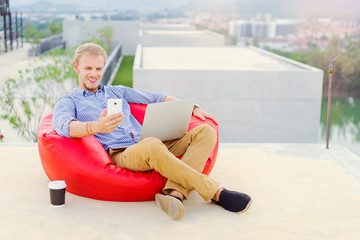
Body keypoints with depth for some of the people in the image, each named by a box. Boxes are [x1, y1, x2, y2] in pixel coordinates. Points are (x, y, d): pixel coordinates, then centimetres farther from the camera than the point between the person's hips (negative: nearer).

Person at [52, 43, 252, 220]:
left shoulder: (117, 91, 30)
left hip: (149, 147, 6)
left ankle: (175, 193, -35)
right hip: (120, 155, -6)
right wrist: (95, 127, -32)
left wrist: (192, 108, 22)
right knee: (152, 145, -40)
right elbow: (63, 125, -10)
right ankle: (215, 193, -27)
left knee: (205, 131, -13)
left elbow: (157, 98, 34)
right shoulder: (67, 102, 14)